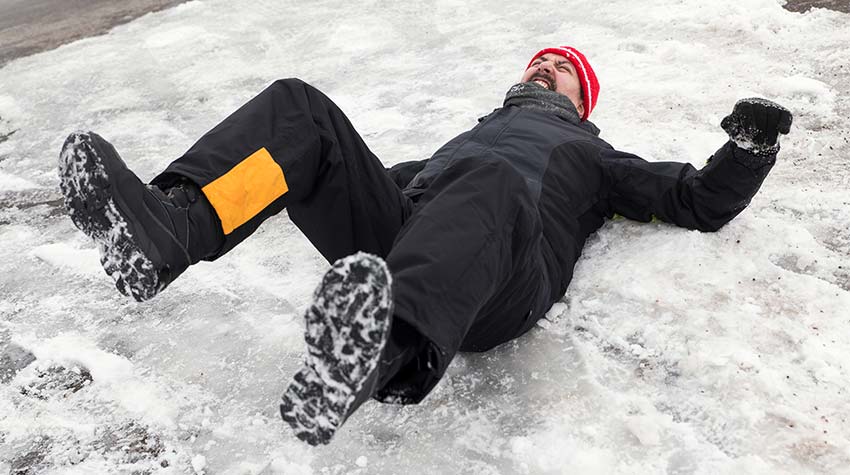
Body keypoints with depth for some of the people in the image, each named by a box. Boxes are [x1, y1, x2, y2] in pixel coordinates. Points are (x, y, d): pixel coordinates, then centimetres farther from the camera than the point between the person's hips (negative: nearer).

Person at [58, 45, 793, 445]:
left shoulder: (592, 157, 35)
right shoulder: (466, 138, 43)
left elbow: (706, 202, 30)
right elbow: (388, 182, 40)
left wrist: (749, 147, 17)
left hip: (497, 285, -4)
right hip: (399, 237, 4)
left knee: (492, 183, -38)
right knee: (298, 108, -9)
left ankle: (380, 356, -64)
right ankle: (168, 230, -32)